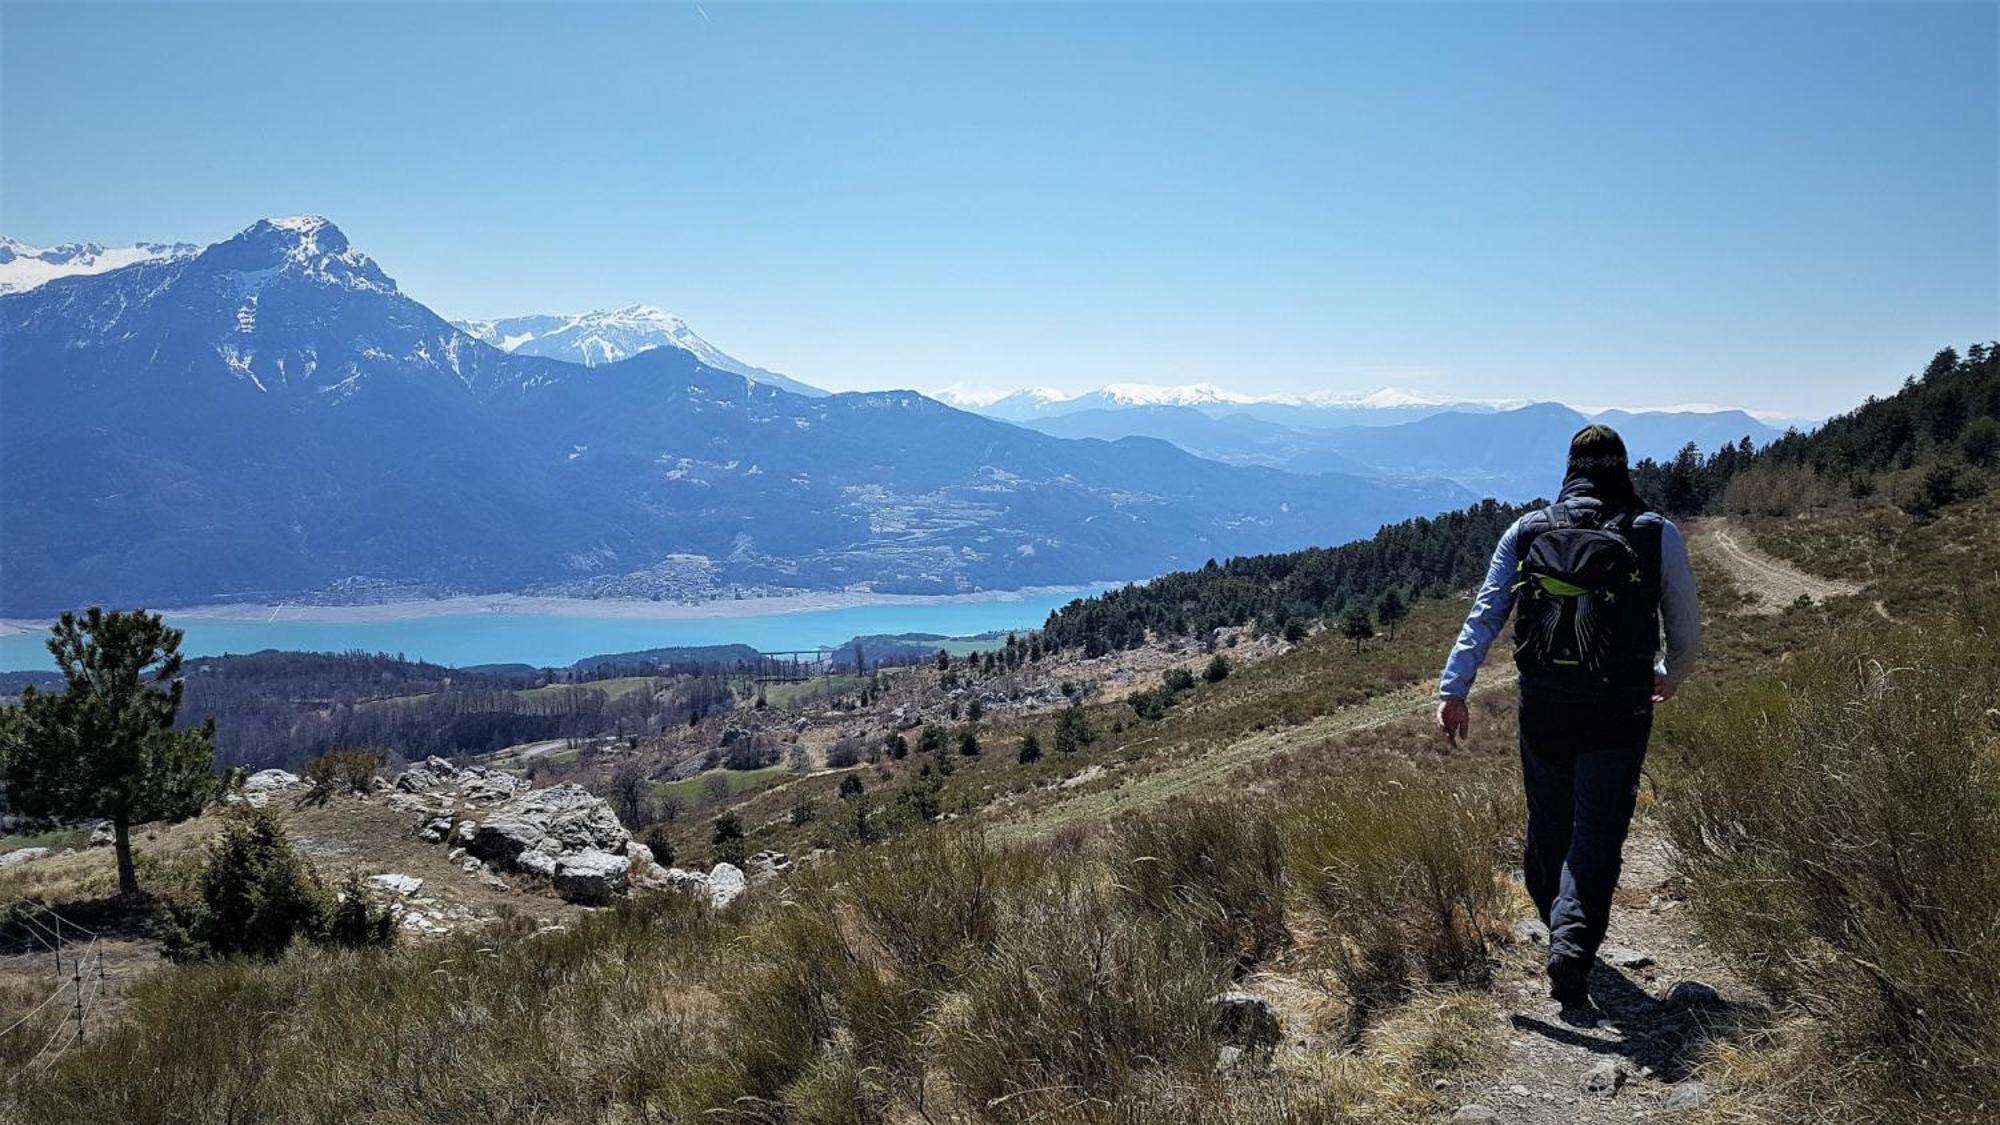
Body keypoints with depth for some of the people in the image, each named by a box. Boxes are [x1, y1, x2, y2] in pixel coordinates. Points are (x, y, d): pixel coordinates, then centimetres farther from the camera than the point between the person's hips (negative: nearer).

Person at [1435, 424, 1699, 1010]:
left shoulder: (1527, 531, 5)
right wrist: (1670, 677, 28)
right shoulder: (1657, 534, 2)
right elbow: (1686, 630, 8)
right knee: (1596, 833, 1)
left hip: (1543, 703, 2)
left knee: (1548, 823, 18)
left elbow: (1484, 614, -3)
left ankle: (1557, 926, 38)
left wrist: (1453, 689, -5)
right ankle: (1572, 946, -15)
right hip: (1619, 709, -2)